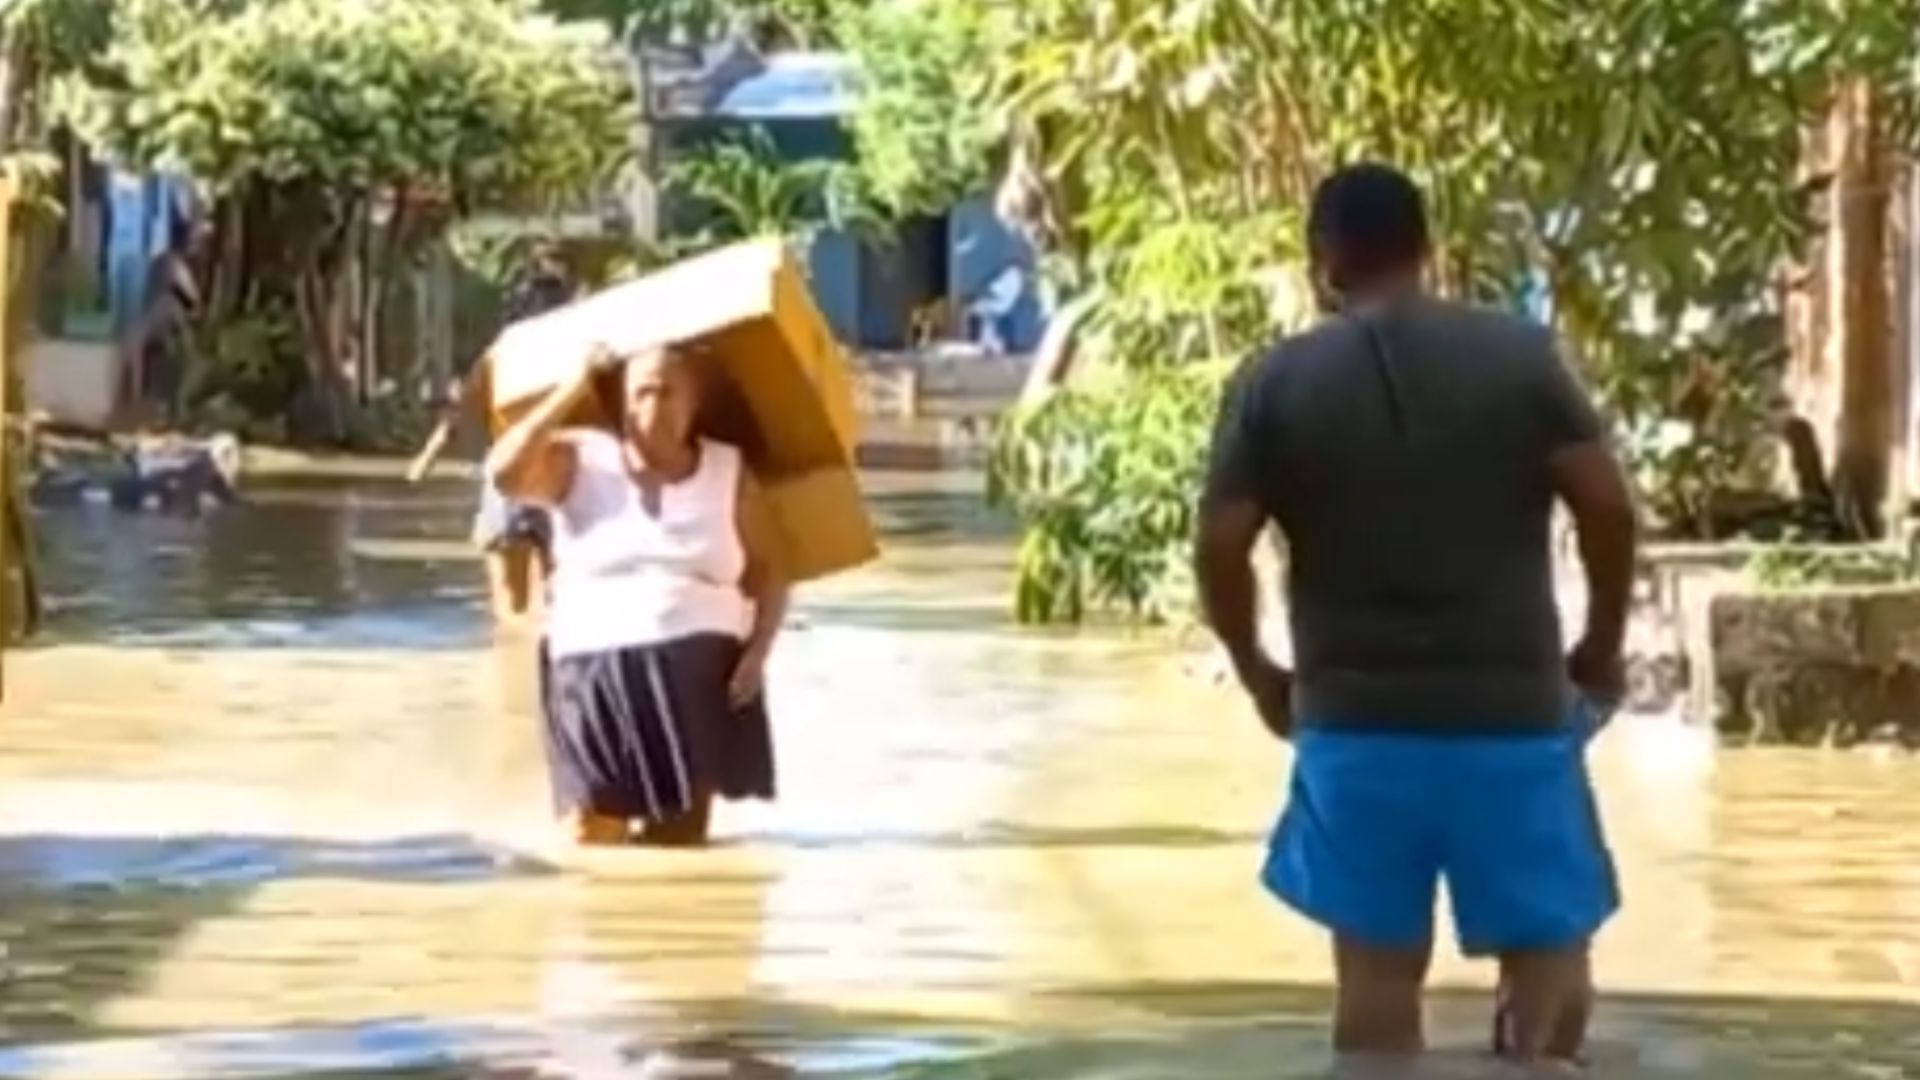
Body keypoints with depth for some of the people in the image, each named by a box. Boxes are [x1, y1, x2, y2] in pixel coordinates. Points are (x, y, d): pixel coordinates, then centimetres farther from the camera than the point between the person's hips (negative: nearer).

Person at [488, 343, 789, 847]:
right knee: (591, 837, -14)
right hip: (600, 670, -1)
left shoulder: (729, 473, 8)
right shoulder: (579, 461, 3)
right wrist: (572, 391, -10)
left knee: (682, 836, -2)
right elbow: (505, 471, -14)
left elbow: (767, 571, 11)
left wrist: (758, 651, -6)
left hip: (698, 671, 2)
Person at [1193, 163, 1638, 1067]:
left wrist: (1258, 673, 10)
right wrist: (1602, 646, 7)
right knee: (1549, 947, 13)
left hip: (1355, 720, 1)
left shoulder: (1276, 383, 0)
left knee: (1378, 967, 9)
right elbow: (1608, 505, -7)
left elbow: (1219, 546, -5)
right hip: (1513, 712, -1)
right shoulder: (1520, 355, -1)